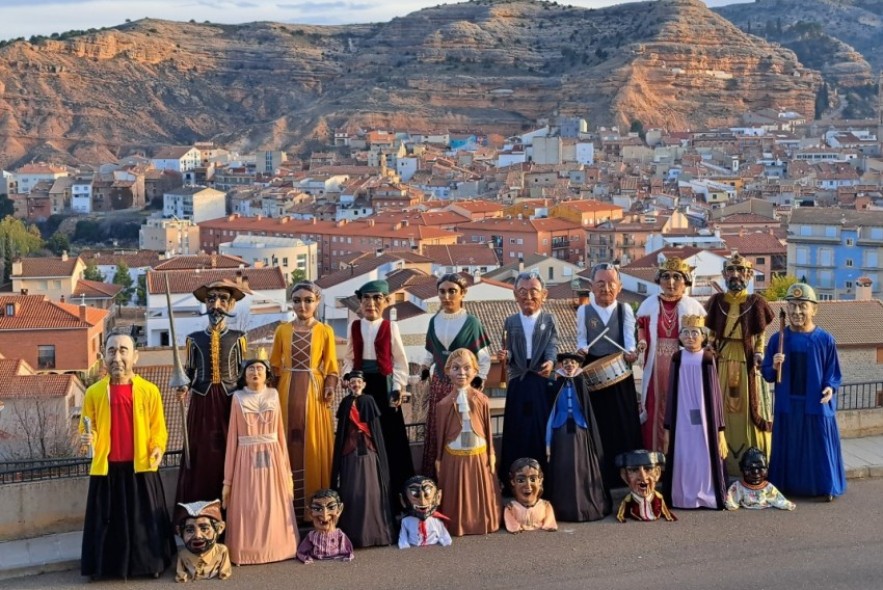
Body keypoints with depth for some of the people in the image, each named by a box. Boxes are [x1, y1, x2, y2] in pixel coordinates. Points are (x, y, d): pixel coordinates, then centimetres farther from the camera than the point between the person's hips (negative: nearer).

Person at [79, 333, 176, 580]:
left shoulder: (149, 390, -4)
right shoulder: (94, 392, -1)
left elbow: (158, 429, 3)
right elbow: (88, 429, 7)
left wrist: (158, 448, -15)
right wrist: (88, 438, -15)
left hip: (141, 467, -1)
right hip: (107, 468, 1)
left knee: (145, 518, 7)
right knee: (108, 519, 8)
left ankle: (151, 562, 21)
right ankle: (106, 565, 21)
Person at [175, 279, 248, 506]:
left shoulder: (237, 337, 5)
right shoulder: (194, 338, 6)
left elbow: (243, 370, 5)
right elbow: (189, 371, 7)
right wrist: (184, 389, -11)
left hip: (229, 399, 0)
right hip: (201, 401, 0)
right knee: (201, 452, 1)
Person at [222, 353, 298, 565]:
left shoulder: (273, 395, 7)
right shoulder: (238, 398, 2)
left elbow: (280, 432, 9)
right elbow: (233, 437, 2)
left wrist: (286, 467, 7)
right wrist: (228, 478, 0)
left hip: (272, 458, 2)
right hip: (246, 459, -2)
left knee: (273, 506, 4)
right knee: (247, 508, -1)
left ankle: (274, 548, 14)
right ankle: (246, 551, 7)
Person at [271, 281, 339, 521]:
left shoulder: (325, 331, 2)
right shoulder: (282, 330, 7)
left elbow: (331, 367, 2)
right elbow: (274, 365, 10)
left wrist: (330, 389, -13)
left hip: (313, 393, -2)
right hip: (287, 392, 2)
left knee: (313, 447, 0)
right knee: (288, 445, 4)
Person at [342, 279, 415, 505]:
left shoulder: (390, 327, -3)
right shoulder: (354, 327, 5)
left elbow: (399, 360, 0)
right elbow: (349, 358, 12)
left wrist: (398, 387, -6)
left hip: (383, 384, -2)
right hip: (361, 384, 2)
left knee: (388, 435, 1)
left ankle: (392, 485, 9)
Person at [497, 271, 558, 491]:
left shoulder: (549, 319, 4)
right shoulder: (510, 322, 10)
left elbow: (552, 347, -8)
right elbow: (509, 354, 8)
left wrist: (550, 362, -30)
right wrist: (504, 356, -16)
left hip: (542, 383, -2)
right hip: (518, 384, 2)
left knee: (543, 431, -1)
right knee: (517, 432, 3)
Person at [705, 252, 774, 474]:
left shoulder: (755, 302, -2)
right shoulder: (716, 301, 4)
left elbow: (760, 336, 5)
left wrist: (759, 354, -10)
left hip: (747, 365, -2)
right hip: (722, 364, 2)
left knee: (748, 414, 2)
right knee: (722, 414, 5)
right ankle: (722, 468, 13)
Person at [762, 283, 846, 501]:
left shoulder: (825, 340, -3)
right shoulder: (778, 339, 0)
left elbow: (833, 373, 3)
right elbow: (766, 373, 3)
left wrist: (830, 387, -16)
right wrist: (774, 367, -18)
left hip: (817, 406, -1)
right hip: (787, 405, 1)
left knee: (820, 447, 6)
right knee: (789, 448, 10)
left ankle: (826, 487, 20)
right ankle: (787, 486, 23)